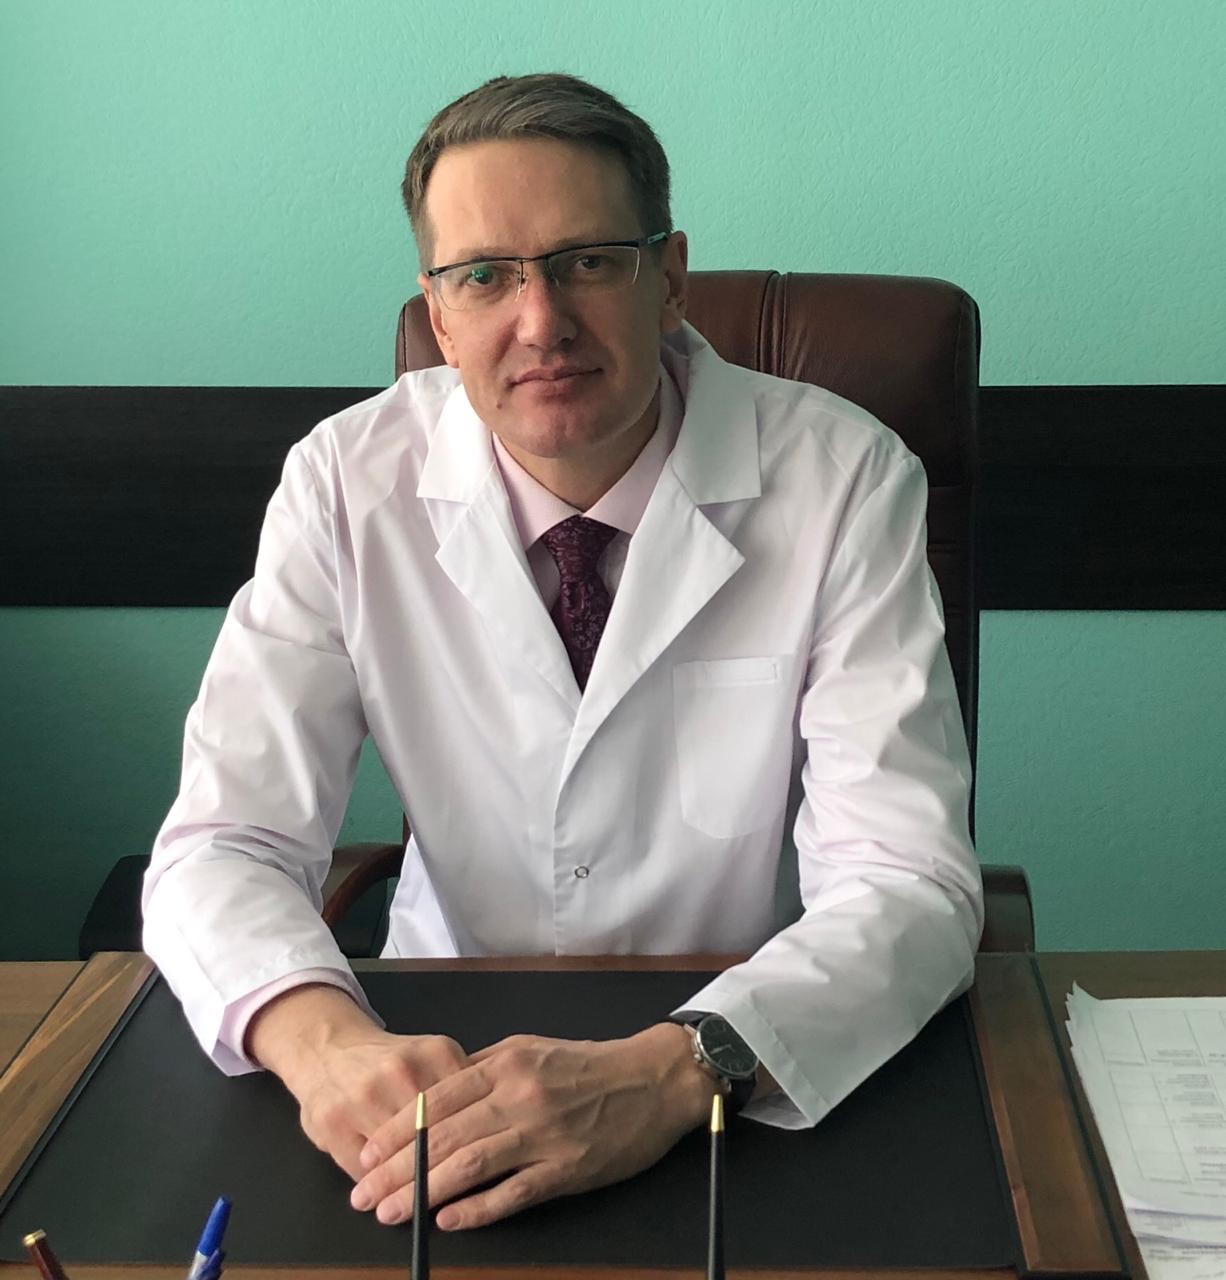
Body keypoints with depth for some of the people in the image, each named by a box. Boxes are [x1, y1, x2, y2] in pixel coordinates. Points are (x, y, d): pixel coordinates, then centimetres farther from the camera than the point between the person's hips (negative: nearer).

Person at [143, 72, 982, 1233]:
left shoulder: (842, 480, -13)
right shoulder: (347, 483, -8)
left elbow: (907, 882, -19)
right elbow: (223, 842, -11)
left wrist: (673, 1071, -37)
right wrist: (325, 1039, -32)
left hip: (754, 1087, -1)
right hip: (452, 1056, 2)